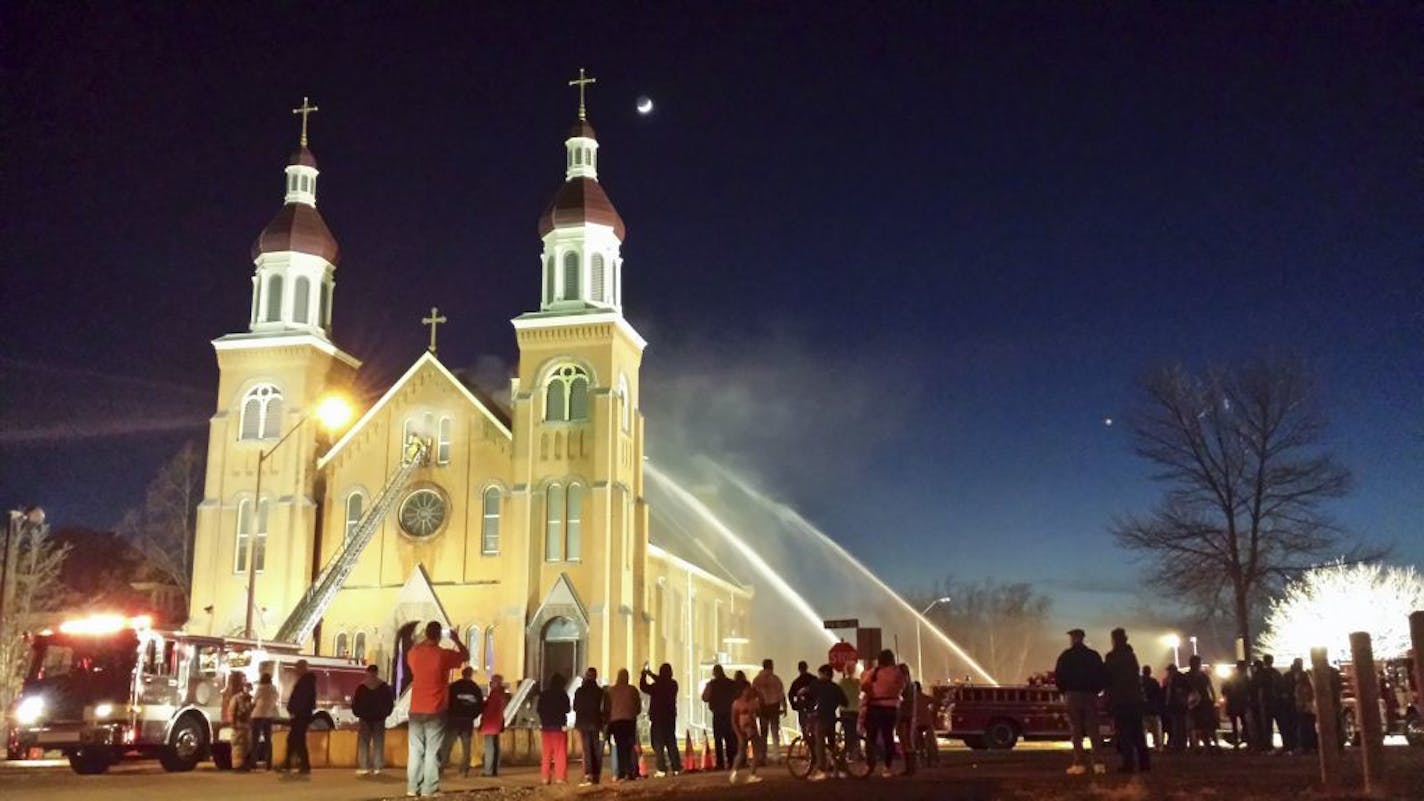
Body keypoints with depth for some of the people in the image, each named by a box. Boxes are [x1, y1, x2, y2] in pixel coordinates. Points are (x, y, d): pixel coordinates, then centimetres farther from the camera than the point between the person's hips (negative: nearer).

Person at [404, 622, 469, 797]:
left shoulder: (414, 653, 1)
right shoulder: (443, 654, -10)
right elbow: (466, 655, 7)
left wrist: (426, 640, 31)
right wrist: (456, 640, 19)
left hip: (416, 710, 4)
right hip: (435, 711, -4)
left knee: (415, 750, 8)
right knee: (432, 751, -2)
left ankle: (412, 787, 7)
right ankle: (429, 789, -4)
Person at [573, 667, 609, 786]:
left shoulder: (579, 691, -3)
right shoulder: (600, 692, -2)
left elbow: (575, 707, 5)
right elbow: (603, 709, 0)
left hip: (583, 723, -1)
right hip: (596, 723, 1)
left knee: (586, 750, -3)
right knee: (597, 751, 10)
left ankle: (588, 776, -16)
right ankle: (596, 776, 10)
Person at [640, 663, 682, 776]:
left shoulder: (656, 686, -18)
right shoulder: (673, 684, -2)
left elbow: (643, 687, -2)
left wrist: (644, 673, 12)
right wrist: (650, 673, 26)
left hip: (657, 718, -5)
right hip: (670, 717, 5)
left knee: (658, 744, 1)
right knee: (671, 743, 14)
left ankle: (662, 769, -5)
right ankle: (676, 767, 13)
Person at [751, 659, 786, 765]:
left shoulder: (756, 680, -2)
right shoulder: (776, 678, -5)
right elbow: (781, 694, -5)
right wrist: (784, 707, 4)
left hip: (762, 708, 1)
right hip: (774, 707, -1)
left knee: (763, 734, 9)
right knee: (775, 732, 10)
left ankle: (763, 758, 8)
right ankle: (777, 755, 0)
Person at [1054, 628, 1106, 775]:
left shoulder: (1066, 656, -2)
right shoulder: (1094, 655, 8)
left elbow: (1059, 676, -5)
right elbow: (1101, 675, 5)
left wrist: (1064, 691, 10)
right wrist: (1096, 690, 14)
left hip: (1073, 695, -3)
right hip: (1091, 695, 3)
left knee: (1076, 731, 0)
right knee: (1093, 730, 5)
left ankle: (1079, 764, -5)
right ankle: (1097, 763, -3)